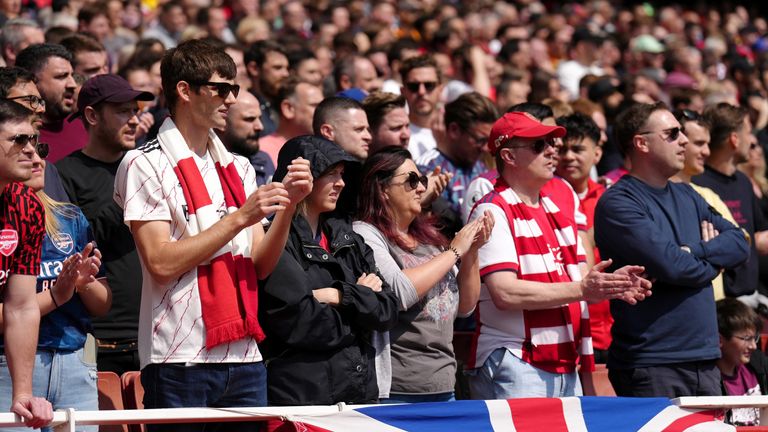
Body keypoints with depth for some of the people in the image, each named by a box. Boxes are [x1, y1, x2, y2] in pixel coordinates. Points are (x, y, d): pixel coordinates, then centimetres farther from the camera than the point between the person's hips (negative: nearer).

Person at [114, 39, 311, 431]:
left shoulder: (239, 168, 15)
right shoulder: (146, 164, -4)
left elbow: (260, 266, 11)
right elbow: (161, 263, -14)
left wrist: (288, 206, -3)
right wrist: (240, 218, -14)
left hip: (244, 356, 6)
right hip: (180, 361, -6)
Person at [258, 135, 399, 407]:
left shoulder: (346, 239, 14)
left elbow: (388, 312, 6)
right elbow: (298, 323, -17)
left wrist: (340, 296, -10)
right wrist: (359, 298, -2)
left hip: (360, 390, 6)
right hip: (300, 392, -6)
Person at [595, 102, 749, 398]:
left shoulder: (686, 196, 17)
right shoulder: (617, 203, -9)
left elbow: (739, 243, 7)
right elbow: (669, 265, -19)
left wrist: (693, 252, -11)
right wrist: (712, 263, 0)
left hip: (704, 359, 7)